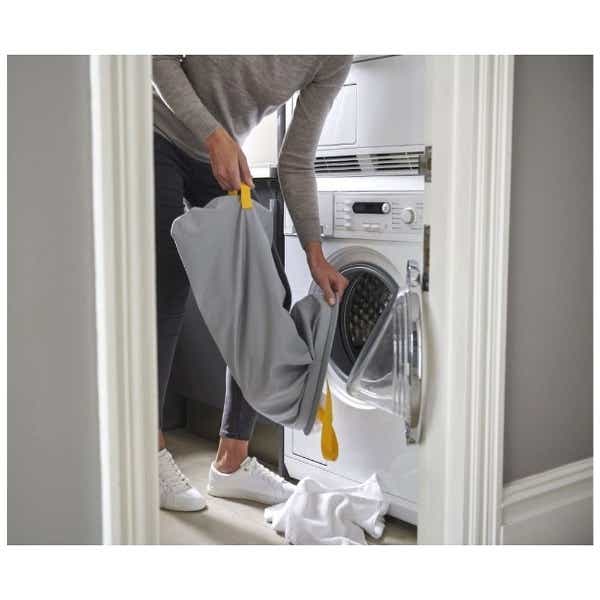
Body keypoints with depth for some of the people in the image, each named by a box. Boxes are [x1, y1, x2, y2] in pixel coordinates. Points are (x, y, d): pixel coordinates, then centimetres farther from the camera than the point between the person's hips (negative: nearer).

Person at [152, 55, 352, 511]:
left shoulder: (335, 59, -9)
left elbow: (296, 164, -6)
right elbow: (160, 58, -14)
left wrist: (316, 255, -11)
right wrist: (214, 136, -26)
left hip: (224, 161, 5)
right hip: (161, 140, -4)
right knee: (169, 294, -9)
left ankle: (232, 463, 5)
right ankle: (151, 453, 6)